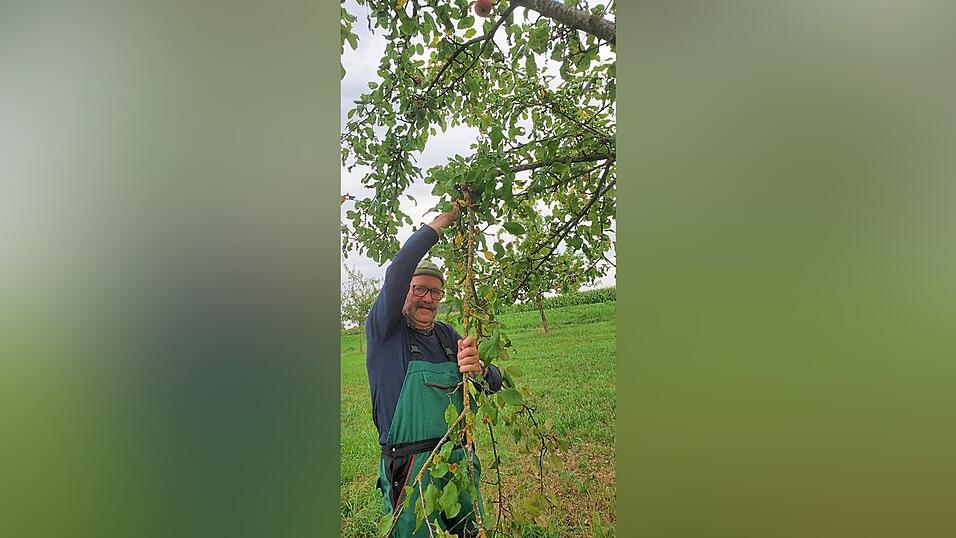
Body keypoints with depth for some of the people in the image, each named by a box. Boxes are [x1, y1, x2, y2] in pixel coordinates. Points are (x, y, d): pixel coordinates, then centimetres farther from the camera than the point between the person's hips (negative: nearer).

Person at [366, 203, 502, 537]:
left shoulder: (446, 335, 9)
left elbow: (495, 383, 3)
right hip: (410, 468, -5)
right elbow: (397, 271, -22)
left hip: (460, 459, 5)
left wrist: (479, 370, -22)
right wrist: (442, 220, -16)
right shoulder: (384, 330, -5)